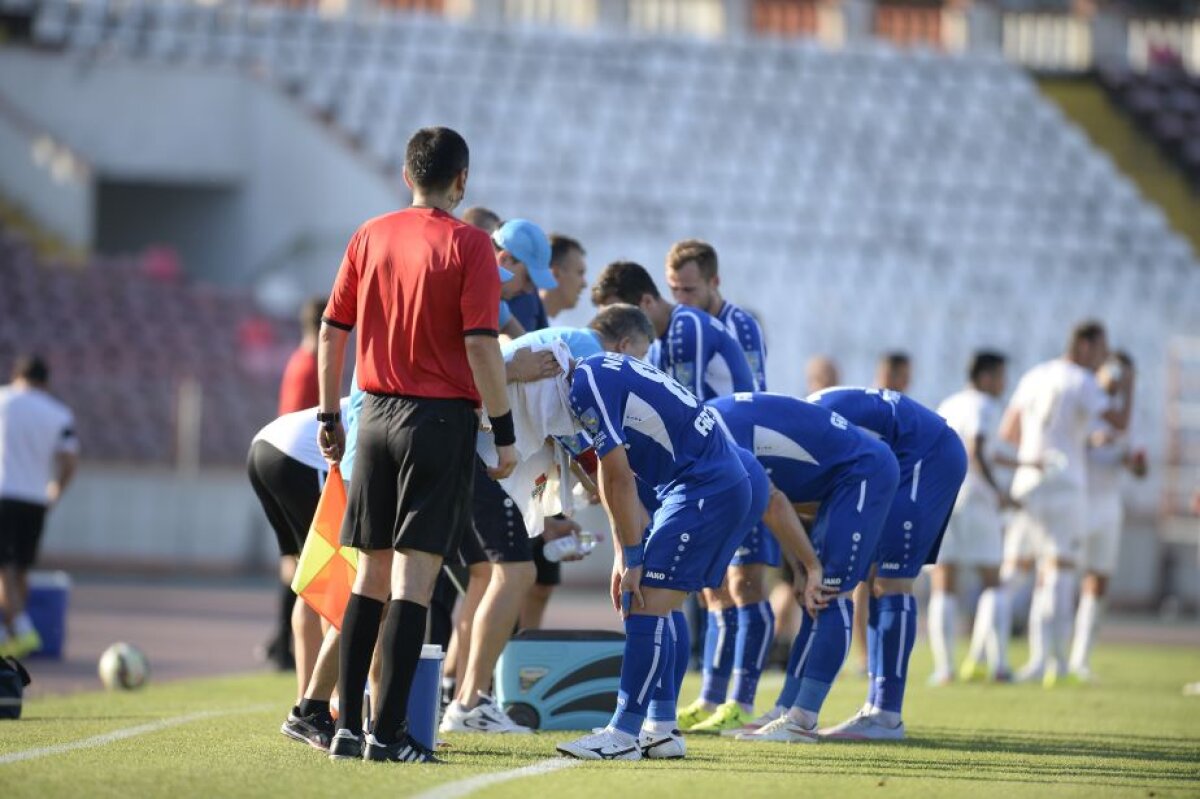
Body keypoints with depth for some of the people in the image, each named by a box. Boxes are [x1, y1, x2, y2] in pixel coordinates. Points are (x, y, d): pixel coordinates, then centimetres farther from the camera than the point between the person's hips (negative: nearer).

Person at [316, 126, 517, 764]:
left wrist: (329, 417, 17)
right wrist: (504, 433, -6)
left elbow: (332, 331, 8)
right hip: (442, 418, -5)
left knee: (370, 574, 11)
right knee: (414, 579, -5)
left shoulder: (370, 237, 6)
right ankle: (388, 732, -7)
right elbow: (480, 346, -13)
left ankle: (347, 726, 10)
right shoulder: (467, 245, -8)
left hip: (377, 416, 5)